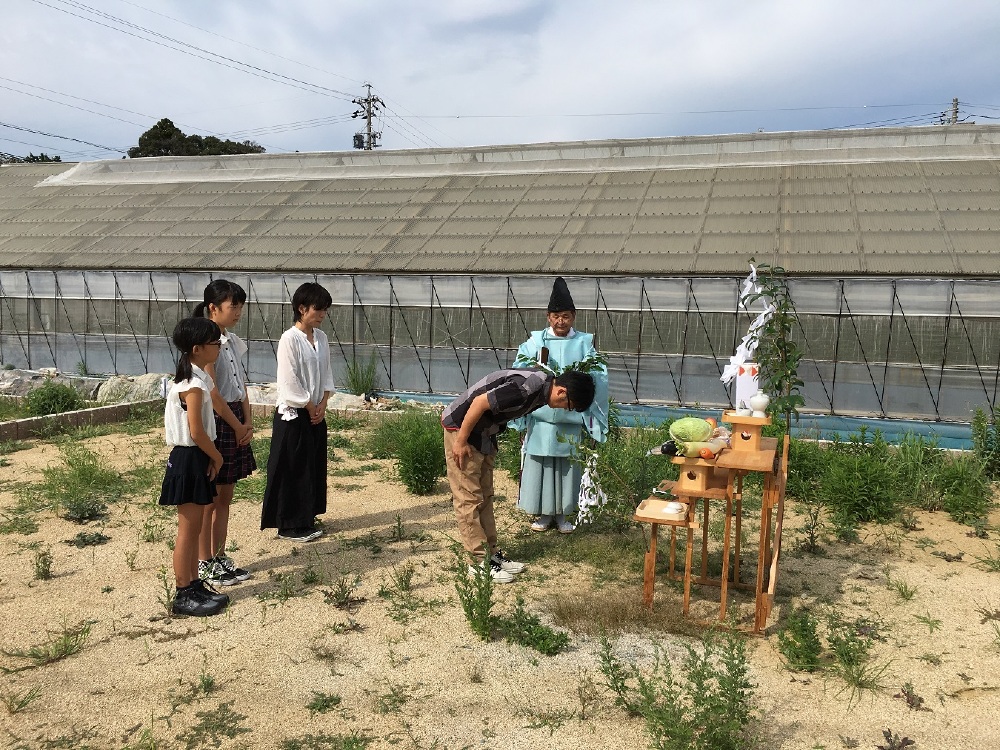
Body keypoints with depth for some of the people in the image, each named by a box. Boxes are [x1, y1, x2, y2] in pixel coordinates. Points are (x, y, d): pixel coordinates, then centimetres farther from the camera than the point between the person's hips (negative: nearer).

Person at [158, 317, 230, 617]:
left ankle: (194, 585, 27)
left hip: (196, 458, 10)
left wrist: (210, 457, 9)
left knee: (194, 528, 16)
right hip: (190, 459, -10)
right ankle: (183, 596, 10)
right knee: (188, 530, 0)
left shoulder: (197, 378, 10)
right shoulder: (194, 384, -20)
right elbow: (196, 432, -23)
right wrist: (217, 457, -9)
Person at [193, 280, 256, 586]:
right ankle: (204, 564, 14)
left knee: (224, 496, 15)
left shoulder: (233, 341, 10)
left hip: (235, 422, 8)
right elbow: (212, 393, -18)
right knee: (208, 498, 2)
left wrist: (248, 422, 2)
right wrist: (238, 427, -10)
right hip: (214, 423, -8)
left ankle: (220, 557, 25)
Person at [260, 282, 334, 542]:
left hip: (316, 413, 8)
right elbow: (289, 382, -18)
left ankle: (306, 518, 27)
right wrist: (310, 407, -11)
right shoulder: (290, 339, -16)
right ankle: (289, 526, 12)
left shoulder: (321, 338, 7)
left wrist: (322, 404, -2)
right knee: (292, 470, 1)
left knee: (314, 467, 13)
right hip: (294, 415, -7)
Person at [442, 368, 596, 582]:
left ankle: (492, 554, 19)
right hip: (461, 426, -10)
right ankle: (480, 562, 1)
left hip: (484, 432, 10)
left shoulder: (543, 386, 1)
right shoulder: (526, 388, -29)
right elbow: (479, 402, -28)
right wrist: (460, 441, -20)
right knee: (469, 499, -4)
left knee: (485, 496, 12)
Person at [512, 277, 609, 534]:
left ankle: (565, 514, 18)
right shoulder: (536, 340, 5)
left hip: (571, 418, 0)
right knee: (540, 464, 3)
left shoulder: (584, 342, 5)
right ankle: (543, 513, 17)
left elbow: (597, 375, -4)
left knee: (568, 465, 5)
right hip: (541, 416, 0)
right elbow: (520, 369, -4)